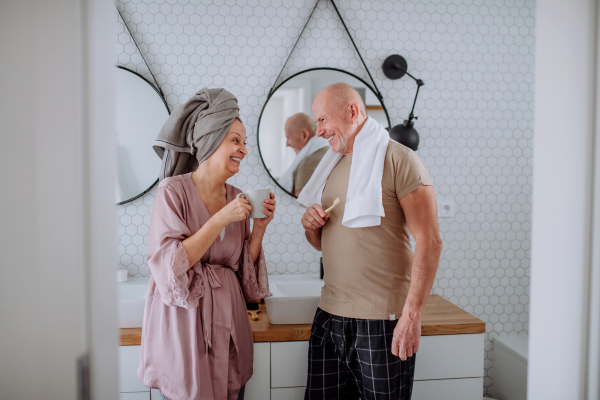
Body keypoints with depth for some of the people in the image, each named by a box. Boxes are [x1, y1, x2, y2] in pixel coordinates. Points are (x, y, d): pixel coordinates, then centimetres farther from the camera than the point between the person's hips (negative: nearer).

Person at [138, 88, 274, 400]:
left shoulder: (236, 198, 4)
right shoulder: (173, 190, -11)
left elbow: (245, 270, 8)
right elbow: (168, 265, -18)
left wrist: (259, 228, -7)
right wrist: (221, 219, -21)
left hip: (227, 323, 5)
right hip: (184, 323, -5)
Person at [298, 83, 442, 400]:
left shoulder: (399, 160, -7)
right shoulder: (333, 165, 15)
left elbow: (429, 243, -14)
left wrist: (412, 314, -19)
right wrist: (311, 227, -1)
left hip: (382, 322, -6)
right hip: (328, 315, 7)